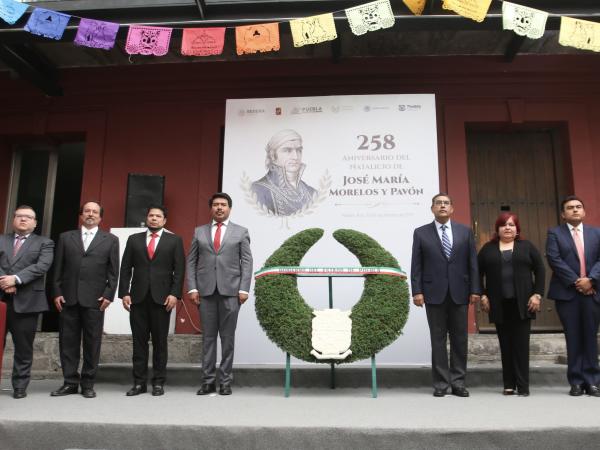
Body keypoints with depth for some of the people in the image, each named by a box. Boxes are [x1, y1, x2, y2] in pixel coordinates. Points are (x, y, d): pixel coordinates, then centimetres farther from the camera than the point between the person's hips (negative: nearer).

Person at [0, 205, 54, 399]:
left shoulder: (44, 243, 8)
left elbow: (42, 266, -8)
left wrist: (16, 279, -17)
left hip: (26, 301, -2)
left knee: (24, 347, 3)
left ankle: (20, 386, 14)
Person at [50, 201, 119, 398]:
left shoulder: (110, 240, 7)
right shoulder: (65, 237, 12)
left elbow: (113, 271, 3)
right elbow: (58, 269, 9)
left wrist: (108, 295, -5)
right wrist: (57, 293, 1)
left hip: (95, 299, -2)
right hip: (68, 298, 2)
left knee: (92, 343, 2)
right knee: (68, 342, 5)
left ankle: (88, 384, 13)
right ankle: (70, 382, 16)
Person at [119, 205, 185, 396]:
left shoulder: (174, 240, 6)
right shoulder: (134, 239, 12)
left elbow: (179, 270, 0)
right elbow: (125, 268, 8)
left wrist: (175, 294, -9)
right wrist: (124, 293, -1)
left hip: (162, 297, -2)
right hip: (138, 297, 2)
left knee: (160, 341, 4)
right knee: (139, 341, 4)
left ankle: (158, 382, 11)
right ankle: (139, 382, 11)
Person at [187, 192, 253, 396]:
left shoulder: (241, 232, 8)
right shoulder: (199, 232, 12)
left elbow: (246, 262, 2)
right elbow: (191, 262, 9)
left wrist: (244, 289, -7)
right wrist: (192, 288, -2)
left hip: (230, 291, -1)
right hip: (205, 291, 1)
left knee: (228, 338, 3)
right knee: (208, 337, 5)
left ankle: (225, 381, 12)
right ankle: (208, 381, 12)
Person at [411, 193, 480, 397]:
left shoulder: (465, 231, 8)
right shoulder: (421, 233, 4)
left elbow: (472, 263, 5)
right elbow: (416, 265, 0)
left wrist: (475, 290, -1)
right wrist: (417, 291, -8)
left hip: (459, 293, 2)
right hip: (434, 294, -1)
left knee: (459, 339, 6)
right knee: (438, 339, 4)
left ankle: (458, 382, 16)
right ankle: (441, 383, 12)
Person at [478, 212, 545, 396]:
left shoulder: (527, 246, 6)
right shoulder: (488, 249, 8)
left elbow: (540, 270, 3)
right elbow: (478, 273, 8)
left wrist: (537, 294, -5)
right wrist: (483, 295, -1)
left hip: (522, 303, -1)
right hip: (499, 304, 1)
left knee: (521, 344, -1)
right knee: (505, 344, 5)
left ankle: (523, 386, 4)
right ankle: (509, 384, 12)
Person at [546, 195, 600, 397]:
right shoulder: (555, 233, 4)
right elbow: (554, 260, -7)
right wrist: (576, 281, -13)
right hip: (567, 292, -2)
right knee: (573, 338, 2)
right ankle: (576, 382, 9)